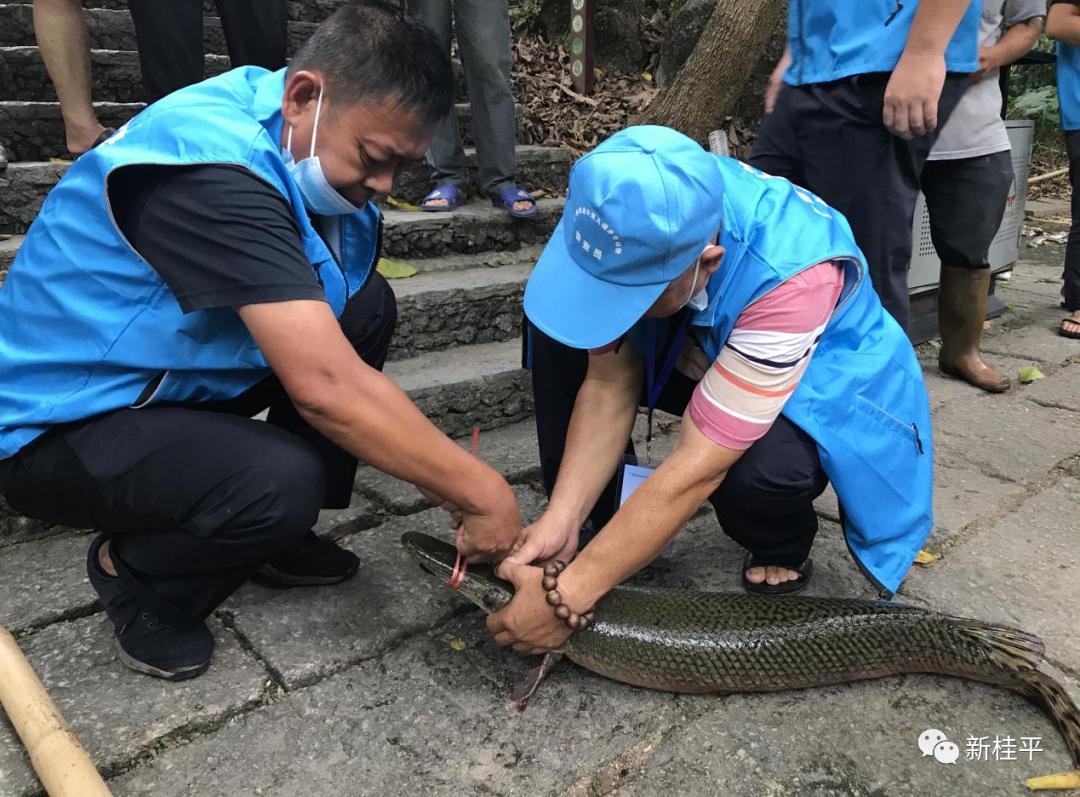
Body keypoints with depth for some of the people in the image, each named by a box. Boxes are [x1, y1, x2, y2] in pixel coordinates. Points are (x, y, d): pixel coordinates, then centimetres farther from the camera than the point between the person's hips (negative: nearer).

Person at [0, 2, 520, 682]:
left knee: (367, 305, -3)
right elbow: (325, 388, -38)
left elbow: (349, 366, -3)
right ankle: (133, 572, 1)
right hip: (54, 428, -8)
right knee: (282, 481, -33)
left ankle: (279, 536, 7)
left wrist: (456, 482, -11)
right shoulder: (212, 164, -31)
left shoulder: (301, 145, -3)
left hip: (166, 380, 9)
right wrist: (481, 493, -28)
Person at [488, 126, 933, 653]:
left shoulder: (793, 274, -40)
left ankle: (783, 551, -1)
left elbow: (697, 466, -39)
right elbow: (609, 384, -19)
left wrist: (567, 596, -37)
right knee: (558, 333, -15)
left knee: (754, 470, -39)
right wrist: (561, 519, -29)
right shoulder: (634, 220, -26)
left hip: (819, 382, -4)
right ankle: (589, 532, -1)